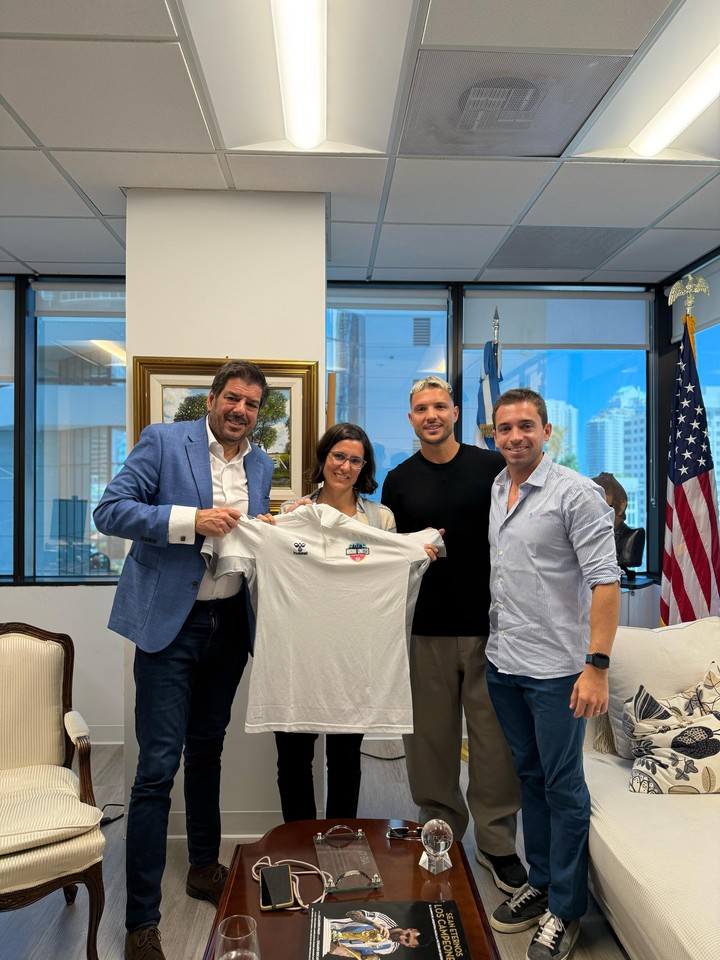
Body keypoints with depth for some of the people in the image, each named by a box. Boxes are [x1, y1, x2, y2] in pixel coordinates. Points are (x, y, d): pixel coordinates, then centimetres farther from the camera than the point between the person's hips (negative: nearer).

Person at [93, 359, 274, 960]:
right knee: (159, 766, -3)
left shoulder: (262, 465, 9)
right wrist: (190, 519, -23)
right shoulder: (163, 441, -6)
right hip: (171, 623, -5)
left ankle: (205, 867, 40)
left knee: (207, 750, 20)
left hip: (230, 623, 5)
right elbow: (109, 512, -12)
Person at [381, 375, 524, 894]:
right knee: (432, 739, 9)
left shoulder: (493, 467, 1)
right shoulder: (399, 481, 6)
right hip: (427, 630, 2)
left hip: (489, 625, -1)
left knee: (496, 739, 5)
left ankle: (496, 842, 25)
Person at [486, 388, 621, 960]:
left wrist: (597, 666, -21)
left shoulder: (577, 493, -12)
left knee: (563, 786, 6)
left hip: (555, 667, -6)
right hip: (503, 661, 6)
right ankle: (541, 883, 35)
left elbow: (605, 580, -17)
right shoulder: (490, 493, 8)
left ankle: (566, 909, 23)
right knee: (530, 775, 18)